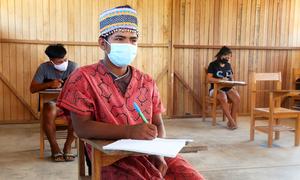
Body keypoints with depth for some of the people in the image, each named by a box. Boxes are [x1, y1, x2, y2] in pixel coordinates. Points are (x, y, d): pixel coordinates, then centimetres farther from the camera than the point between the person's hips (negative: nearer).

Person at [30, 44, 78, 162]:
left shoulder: (73, 66, -6)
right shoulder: (44, 67, -5)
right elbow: (32, 88, -11)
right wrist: (49, 84, -29)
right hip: (52, 102, 0)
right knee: (48, 114, -36)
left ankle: (68, 146, -12)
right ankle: (54, 147, -16)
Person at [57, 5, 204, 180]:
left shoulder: (147, 82, 11)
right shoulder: (84, 78, -3)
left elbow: (158, 125, 10)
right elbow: (82, 127, -10)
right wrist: (129, 131, -21)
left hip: (151, 155, 5)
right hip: (113, 161, -4)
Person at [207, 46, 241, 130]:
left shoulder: (228, 65, 15)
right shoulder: (213, 65, -1)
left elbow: (231, 78, 18)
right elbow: (209, 79, -11)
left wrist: (233, 86, -2)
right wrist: (220, 80, -22)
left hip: (228, 88, 5)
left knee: (237, 97, -25)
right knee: (223, 98, -35)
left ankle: (232, 121, -20)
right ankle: (232, 121, -30)